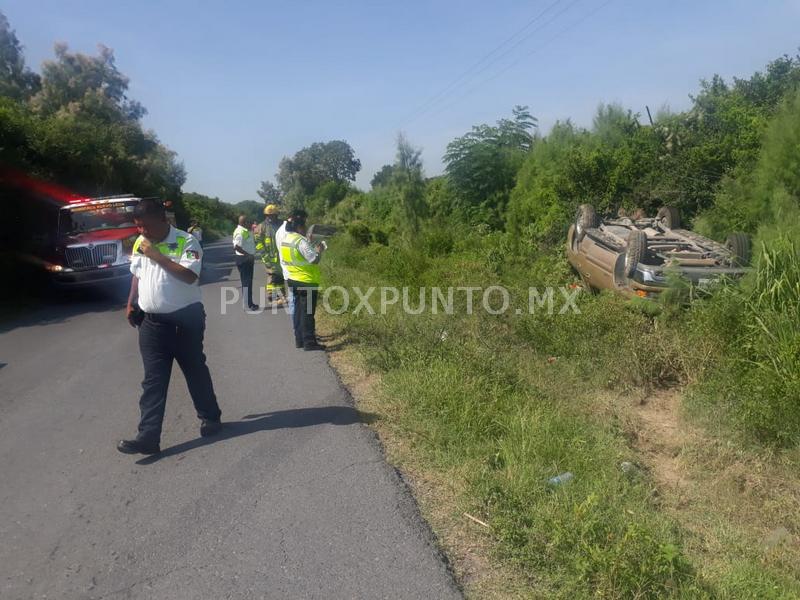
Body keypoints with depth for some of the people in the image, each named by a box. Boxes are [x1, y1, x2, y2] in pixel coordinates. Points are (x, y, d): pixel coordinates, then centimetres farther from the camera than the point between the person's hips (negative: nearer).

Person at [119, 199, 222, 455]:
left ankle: (210, 418, 28)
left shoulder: (185, 241, -12)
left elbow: (189, 275, -24)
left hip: (185, 318, -4)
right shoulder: (140, 243, 7)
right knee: (153, 379, 2)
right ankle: (148, 436, 2)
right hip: (151, 321, 5)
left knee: (195, 370, 10)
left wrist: (157, 255, -22)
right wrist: (131, 303, 13)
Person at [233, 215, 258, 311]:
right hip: (243, 259, -10)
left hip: (248, 259, 10)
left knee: (249, 281, 15)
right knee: (246, 282, -6)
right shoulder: (240, 232, -18)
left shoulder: (246, 231, 12)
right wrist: (248, 254, -26)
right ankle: (248, 304, -1)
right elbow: (236, 247, -28)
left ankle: (249, 302, 23)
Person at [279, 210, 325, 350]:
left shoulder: (285, 239, 7)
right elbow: (314, 259, -24)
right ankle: (309, 342, 4)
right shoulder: (301, 241, -20)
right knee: (307, 312, -1)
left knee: (298, 310, 16)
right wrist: (319, 250, -5)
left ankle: (299, 340, 22)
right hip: (307, 281, -8)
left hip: (292, 280, 9)